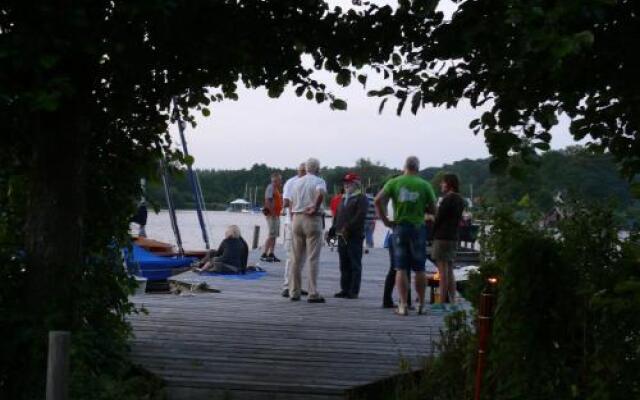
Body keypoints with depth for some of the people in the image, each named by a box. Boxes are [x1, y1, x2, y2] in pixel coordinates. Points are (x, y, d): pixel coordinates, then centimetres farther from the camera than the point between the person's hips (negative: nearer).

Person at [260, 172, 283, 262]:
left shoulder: (276, 188, 19)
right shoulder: (271, 187, -12)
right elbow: (268, 201, -20)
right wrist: (272, 212, -23)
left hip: (276, 215, 10)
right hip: (272, 214, -10)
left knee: (275, 235, 11)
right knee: (271, 235, -12)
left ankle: (271, 254, 15)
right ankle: (264, 254, -12)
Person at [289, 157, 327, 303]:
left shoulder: (297, 182, 13)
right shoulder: (319, 181, -4)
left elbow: (291, 203, 16)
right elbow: (321, 193, -27)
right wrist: (315, 208, -15)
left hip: (297, 219, 5)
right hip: (312, 219, -5)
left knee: (297, 258, 10)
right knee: (313, 258, -4)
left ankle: (294, 292, 12)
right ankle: (313, 294, -6)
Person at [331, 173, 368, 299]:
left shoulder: (361, 198, -4)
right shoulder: (343, 198, 22)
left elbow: (360, 215, -17)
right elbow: (337, 216, 24)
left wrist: (348, 228, -22)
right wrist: (333, 229, 10)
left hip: (354, 236, -8)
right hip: (342, 236, 8)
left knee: (355, 265, -4)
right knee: (344, 265, 10)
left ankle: (354, 291, -3)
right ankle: (345, 289, 15)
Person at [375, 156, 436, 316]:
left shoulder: (394, 182, 1)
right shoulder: (424, 185, -1)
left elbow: (378, 200, -9)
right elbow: (433, 209, -1)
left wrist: (385, 220, -2)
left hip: (400, 226, 0)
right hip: (418, 227, 0)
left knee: (401, 268, 3)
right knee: (419, 269, 10)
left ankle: (403, 305, 0)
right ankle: (421, 304, 16)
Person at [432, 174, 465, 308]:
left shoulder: (447, 199, -13)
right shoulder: (460, 200, 14)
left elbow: (438, 219, -13)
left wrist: (430, 232, 1)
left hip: (442, 238, -9)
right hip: (454, 238, 9)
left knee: (443, 271, -7)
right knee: (450, 271, 13)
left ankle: (442, 301, -7)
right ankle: (452, 301, 13)